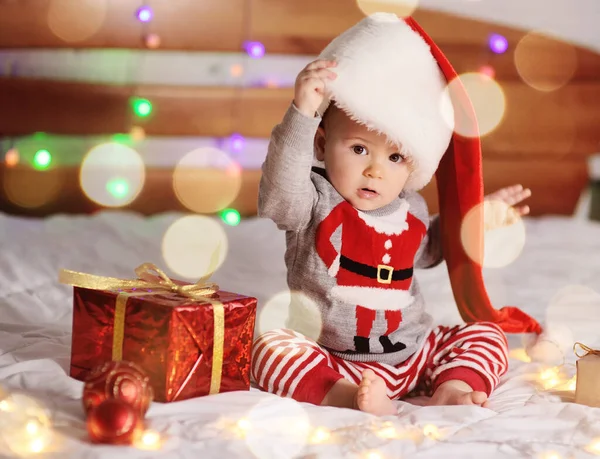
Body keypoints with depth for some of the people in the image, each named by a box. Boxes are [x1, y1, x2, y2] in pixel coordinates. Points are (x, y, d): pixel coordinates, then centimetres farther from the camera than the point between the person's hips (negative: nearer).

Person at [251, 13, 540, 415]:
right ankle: (349, 397, -43)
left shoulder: (411, 210, 7)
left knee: (486, 334, -4)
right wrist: (302, 114, -45)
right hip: (332, 362, -5)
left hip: (413, 355, 5)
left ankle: (452, 389, -27)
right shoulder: (315, 201, -10)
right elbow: (278, 196, -36)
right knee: (271, 351, -30)